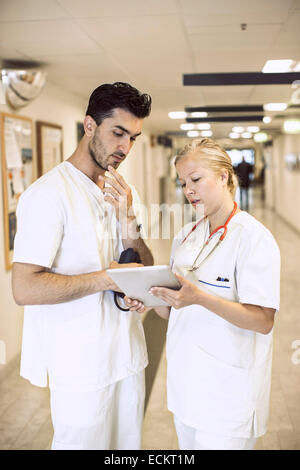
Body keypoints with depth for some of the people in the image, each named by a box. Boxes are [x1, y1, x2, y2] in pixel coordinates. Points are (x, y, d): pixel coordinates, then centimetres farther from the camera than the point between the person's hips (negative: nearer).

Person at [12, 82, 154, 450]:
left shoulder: (123, 194, 8)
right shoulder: (48, 194, -16)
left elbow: (146, 268, 6)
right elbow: (25, 288, -22)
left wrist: (129, 223, -11)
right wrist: (107, 278, -20)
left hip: (127, 351, 7)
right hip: (81, 364, -7)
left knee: (128, 442, 20)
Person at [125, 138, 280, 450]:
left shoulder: (253, 237, -13)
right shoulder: (186, 236, 8)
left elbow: (263, 320, -19)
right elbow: (174, 311, 11)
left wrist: (200, 298, -30)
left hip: (227, 389, -6)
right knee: (187, 443, 19)